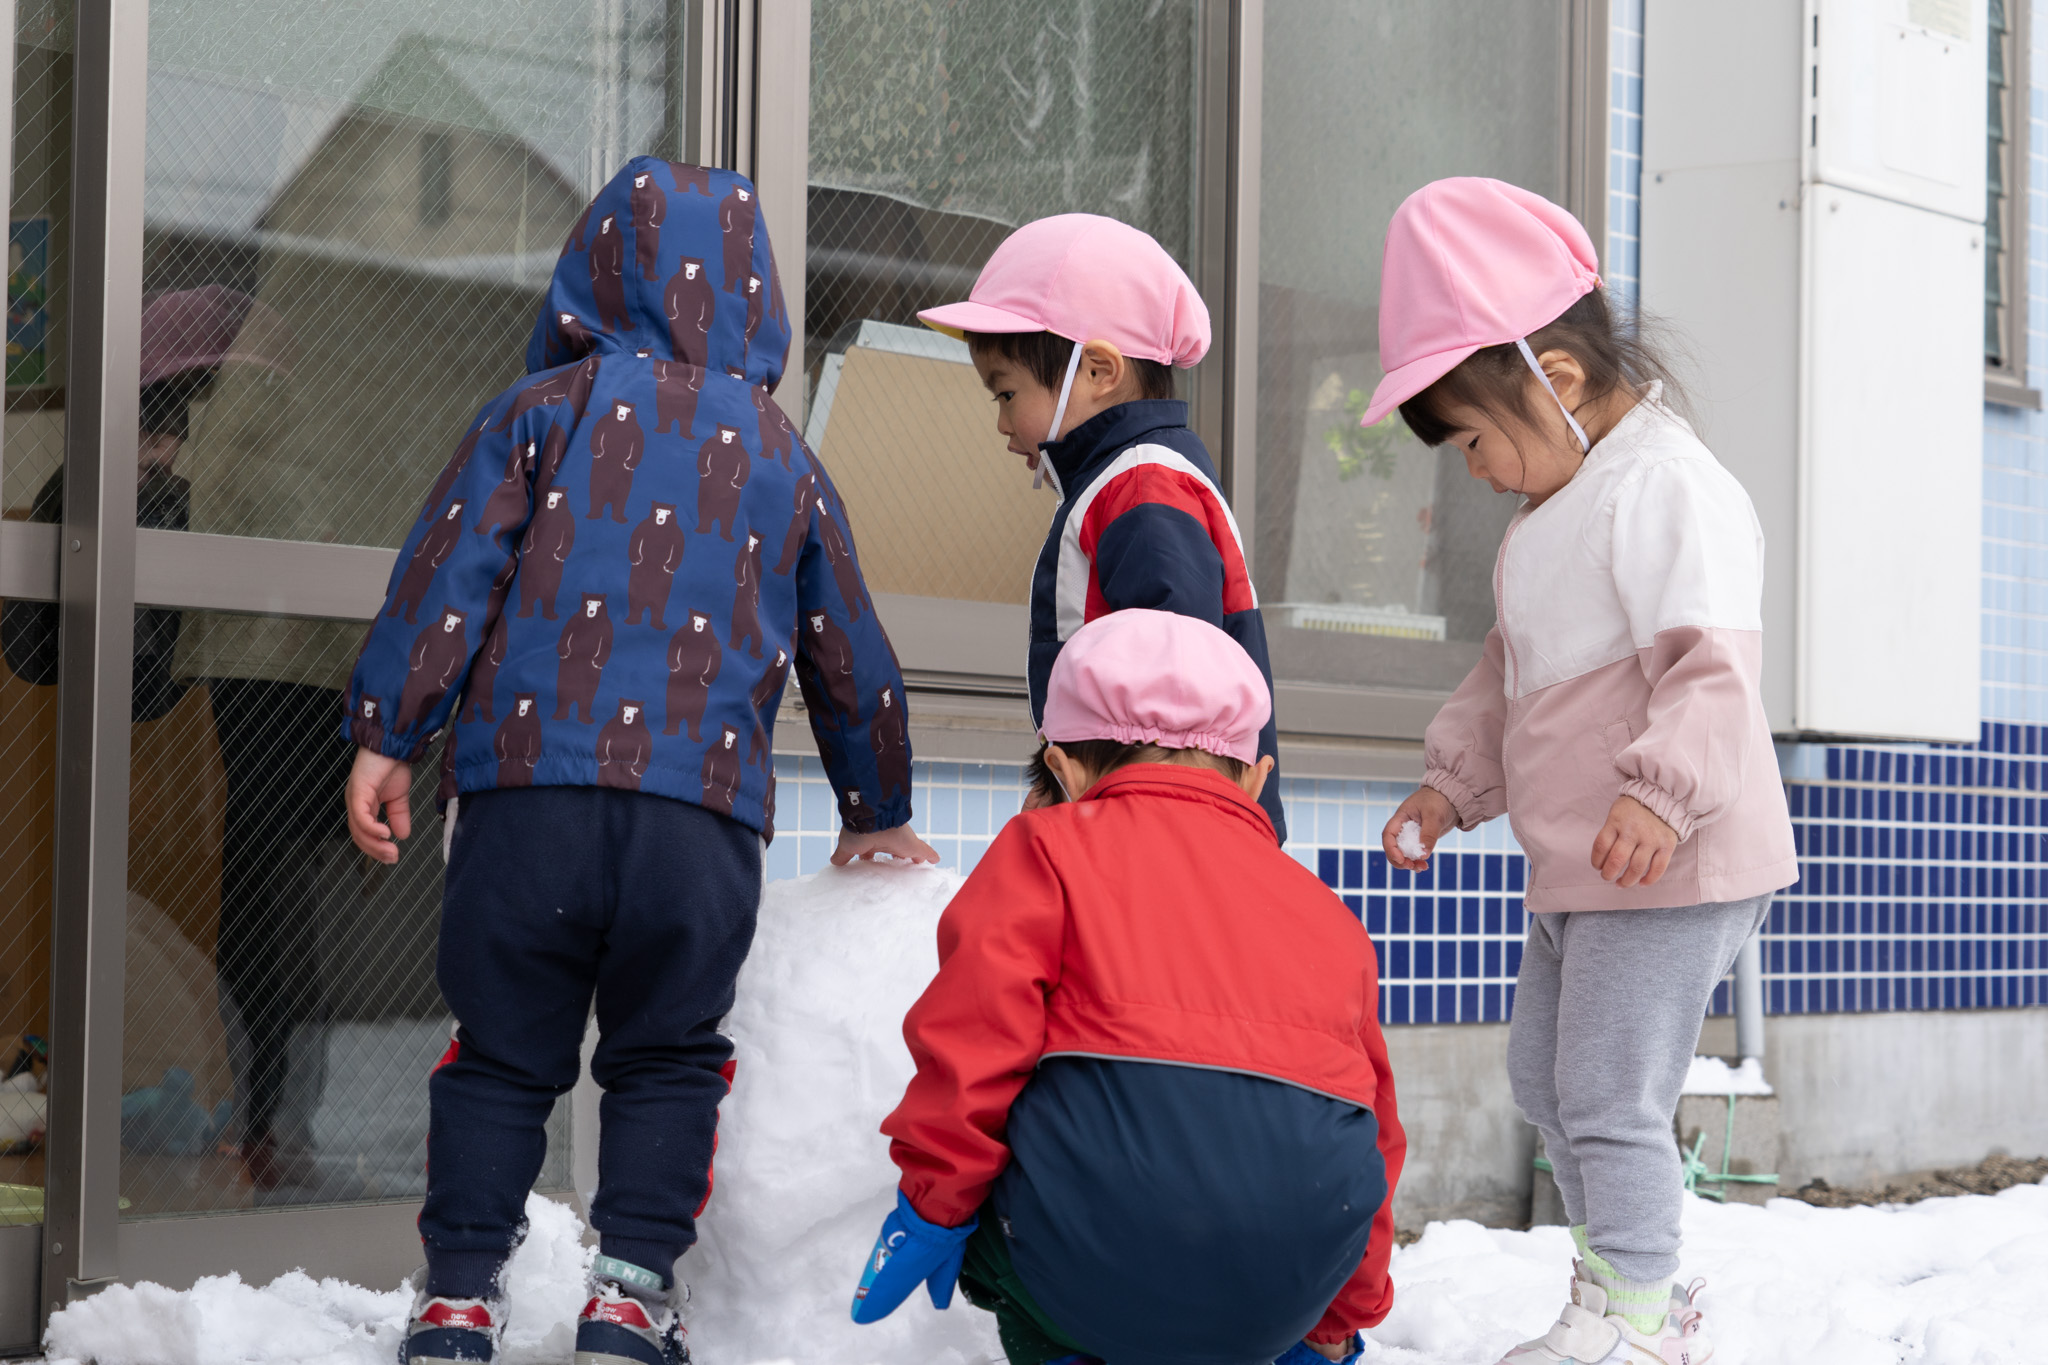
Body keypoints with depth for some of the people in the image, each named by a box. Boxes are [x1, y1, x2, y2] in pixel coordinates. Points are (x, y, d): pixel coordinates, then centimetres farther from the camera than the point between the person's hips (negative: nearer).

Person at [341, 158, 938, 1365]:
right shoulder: (784, 460, 17)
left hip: (529, 787, 0)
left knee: (501, 1054, 8)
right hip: (704, 813, 1)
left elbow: (448, 573, -1)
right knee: (669, 1060, 13)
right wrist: (877, 815, 36)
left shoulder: (544, 407, 10)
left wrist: (385, 737, 2)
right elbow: (850, 658, 23)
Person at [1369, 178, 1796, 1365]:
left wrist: (1662, 790, -37)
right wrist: (1453, 781, 23)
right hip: (1576, 869, 11)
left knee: (1611, 1097, -8)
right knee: (1544, 1081, 18)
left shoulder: (1669, 488, -17)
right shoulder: (1563, 504, 16)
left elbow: (1713, 660, -27)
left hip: (1669, 867, -11)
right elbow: (1511, 671, 26)